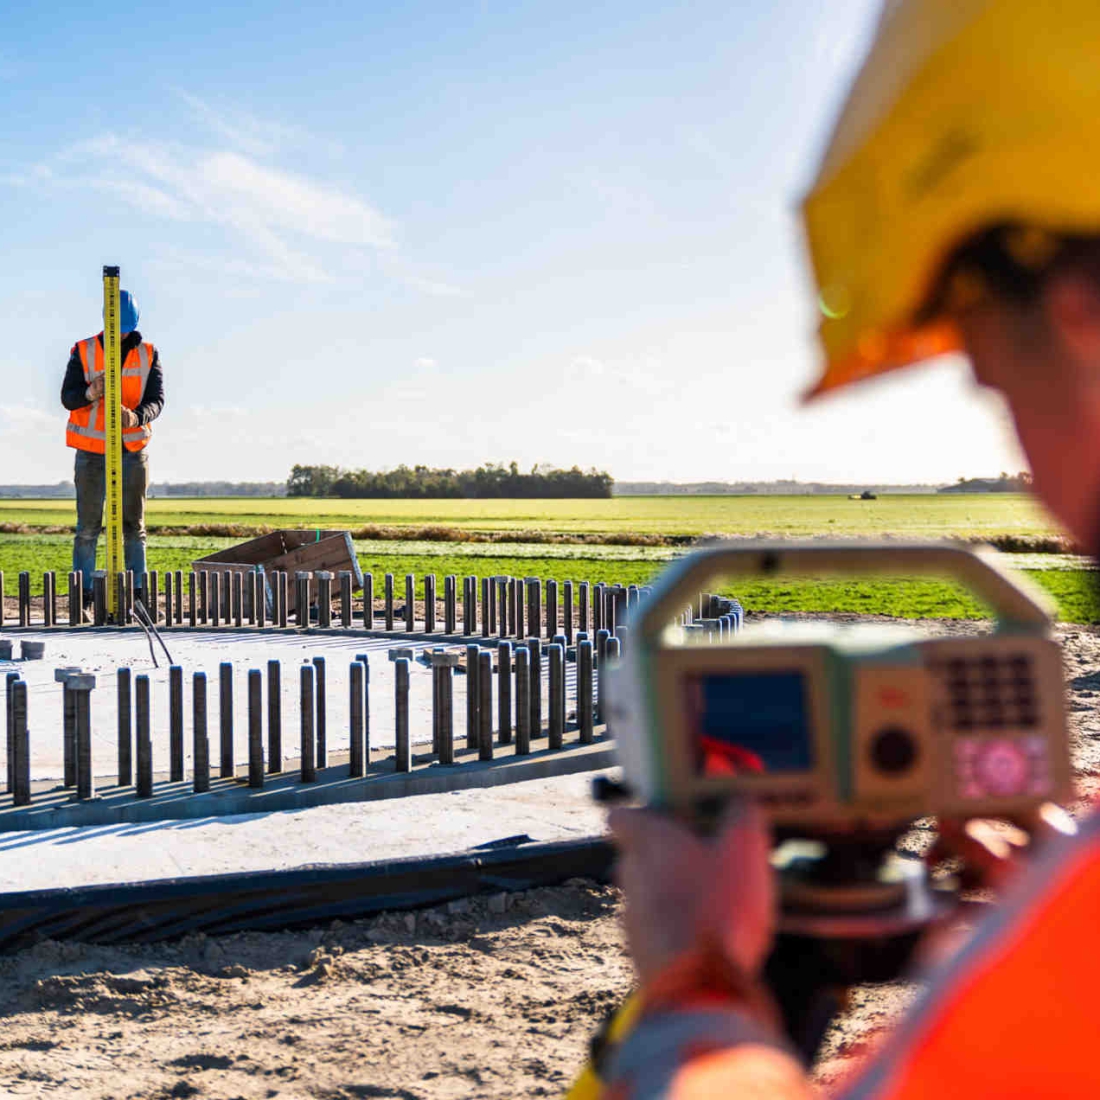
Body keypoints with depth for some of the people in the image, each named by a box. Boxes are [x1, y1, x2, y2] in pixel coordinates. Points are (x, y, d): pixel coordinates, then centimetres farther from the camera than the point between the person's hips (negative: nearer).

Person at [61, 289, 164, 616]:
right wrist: (91, 393, -32)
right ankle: (83, 598, 0)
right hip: (92, 450, -2)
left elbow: (156, 399, -7)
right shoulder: (83, 352, -1)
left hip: (132, 450, 2)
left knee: (134, 525, 3)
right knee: (88, 526, -2)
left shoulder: (148, 355, 3)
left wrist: (136, 416, -29)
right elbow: (68, 397, -9)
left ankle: (136, 597, 6)